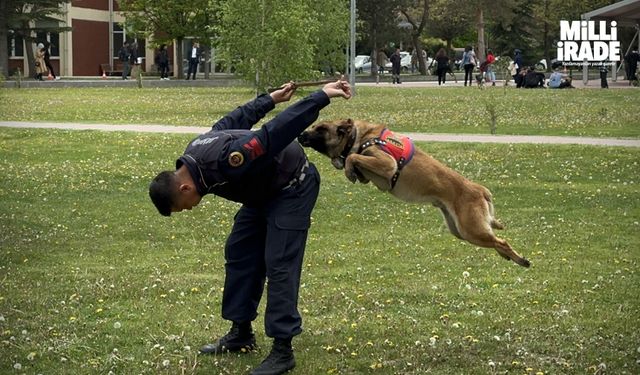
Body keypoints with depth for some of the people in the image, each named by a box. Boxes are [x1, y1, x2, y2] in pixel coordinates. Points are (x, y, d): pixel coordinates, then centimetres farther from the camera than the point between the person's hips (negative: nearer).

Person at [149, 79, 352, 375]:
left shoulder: (224, 161, -38)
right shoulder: (194, 154, -7)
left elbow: (277, 132, -38)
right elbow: (235, 120, 7)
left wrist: (322, 96, -37)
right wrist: (271, 99, 20)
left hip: (293, 187, -10)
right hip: (262, 191, 10)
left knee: (278, 264, -14)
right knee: (239, 254, 11)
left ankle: (283, 350, -11)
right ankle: (241, 333, 21)